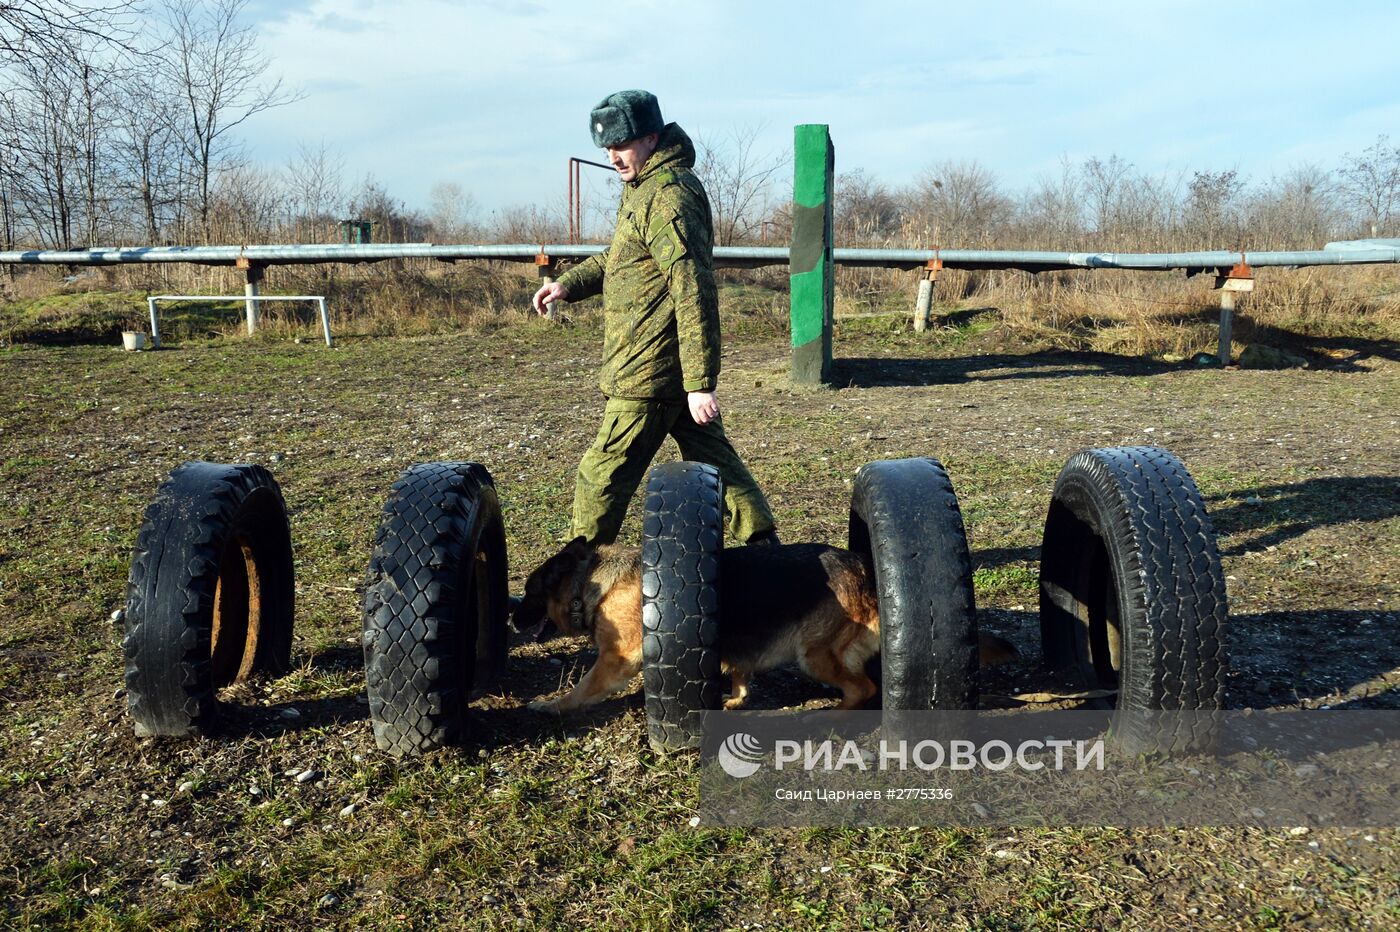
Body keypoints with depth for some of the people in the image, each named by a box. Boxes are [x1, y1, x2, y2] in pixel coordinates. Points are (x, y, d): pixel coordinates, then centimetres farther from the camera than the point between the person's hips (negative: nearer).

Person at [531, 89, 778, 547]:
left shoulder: (669, 197, -18)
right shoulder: (645, 187, 15)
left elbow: (694, 292, -24)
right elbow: (621, 257, 29)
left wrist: (700, 383, -26)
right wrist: (569, 283, 12)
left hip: (649, 372, -11)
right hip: (679, 370, 11)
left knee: (602, 475, 1)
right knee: (713, 460, 15)